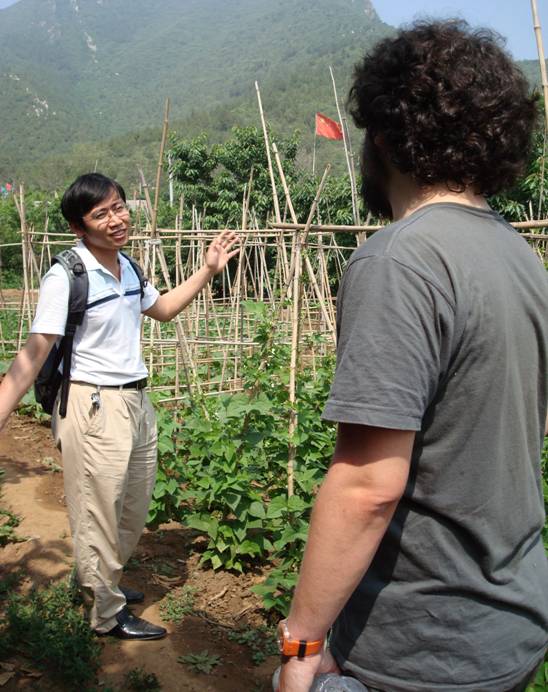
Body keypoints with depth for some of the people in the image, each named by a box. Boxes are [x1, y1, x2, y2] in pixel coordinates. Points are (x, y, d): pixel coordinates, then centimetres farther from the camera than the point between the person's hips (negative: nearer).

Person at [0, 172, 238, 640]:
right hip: (93, 407, -8)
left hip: (135, 401, 8)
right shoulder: (65, 278, -18)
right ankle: (108, 614, 27)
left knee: (134, 513, 20)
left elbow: (162, 309, 23)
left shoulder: (126, 267, 6)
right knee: (99, 514, 7)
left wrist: (208, 271, 18)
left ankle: (102, 582, 44)